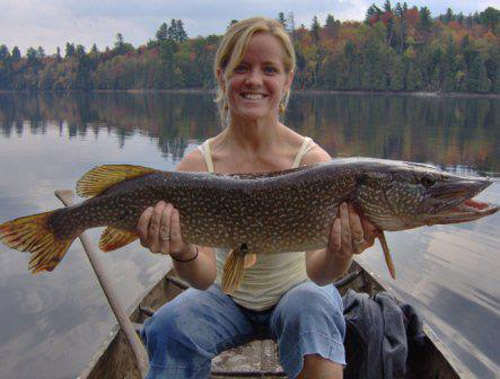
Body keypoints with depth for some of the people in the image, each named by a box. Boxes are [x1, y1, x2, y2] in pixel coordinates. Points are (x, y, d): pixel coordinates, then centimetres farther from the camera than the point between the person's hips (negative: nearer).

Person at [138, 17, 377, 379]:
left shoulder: (312, 159, -20)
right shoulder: (197, 164, -16)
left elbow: (317, 272, -26)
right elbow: (204, 278, -23)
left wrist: (339, 254, -48)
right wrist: (183, 253, -45)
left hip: (296, 291, -1)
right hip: (226, 297, 2)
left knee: (313, 310, -32)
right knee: (169, 327, -25)